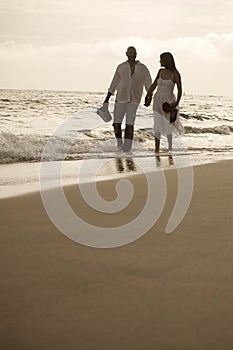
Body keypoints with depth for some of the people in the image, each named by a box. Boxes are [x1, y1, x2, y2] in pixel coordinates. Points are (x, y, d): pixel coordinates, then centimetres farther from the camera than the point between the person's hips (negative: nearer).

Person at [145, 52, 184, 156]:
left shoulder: (175, 73, -11)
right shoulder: (161, 71, 5)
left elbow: (179, 89, -13)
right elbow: (154, 85, 16)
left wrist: (177, 102, -23)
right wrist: (148, 96, 16)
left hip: (168, 101, -4)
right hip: (158, 100, 4)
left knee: (167, 125, 0)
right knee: (157, 124, -3)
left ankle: (170, 147, 20)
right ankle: (157, 149, 1)